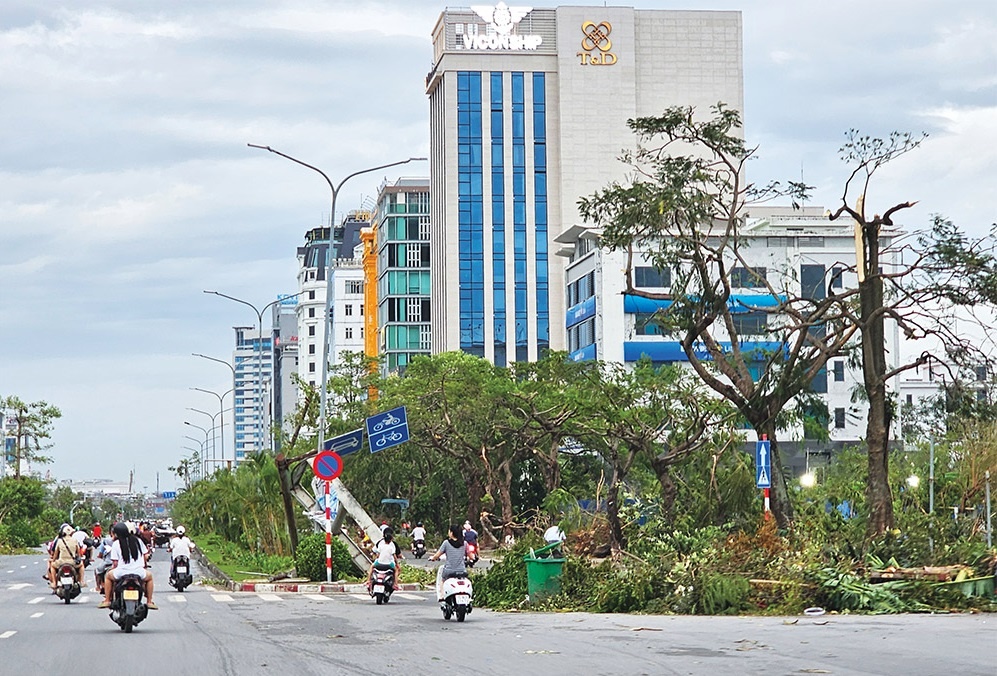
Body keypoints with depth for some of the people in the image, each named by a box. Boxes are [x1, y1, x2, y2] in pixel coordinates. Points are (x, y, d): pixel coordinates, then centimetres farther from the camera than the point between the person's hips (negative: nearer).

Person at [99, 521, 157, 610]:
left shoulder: (116, 544, 1)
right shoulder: (138, 540, 10)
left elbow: (115, 563, -2)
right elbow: (145, 556, 15)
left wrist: (112, 569, 20)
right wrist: (143, 565, 34)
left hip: (121, 573, -2)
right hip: (138, 572, 2)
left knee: (108, 576, 29)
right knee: (149, 576, 33)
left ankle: (107, 600, 25)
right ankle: (149, 602, 26)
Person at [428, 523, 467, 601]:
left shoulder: (446, 543, -5)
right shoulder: (464, 543, 1)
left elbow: (437, 555, -2)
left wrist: (432, 558, 20)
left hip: (449, 572, -2)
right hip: (462, 572, 2)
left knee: (440, 569, 32)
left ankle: (440, 595, 26)